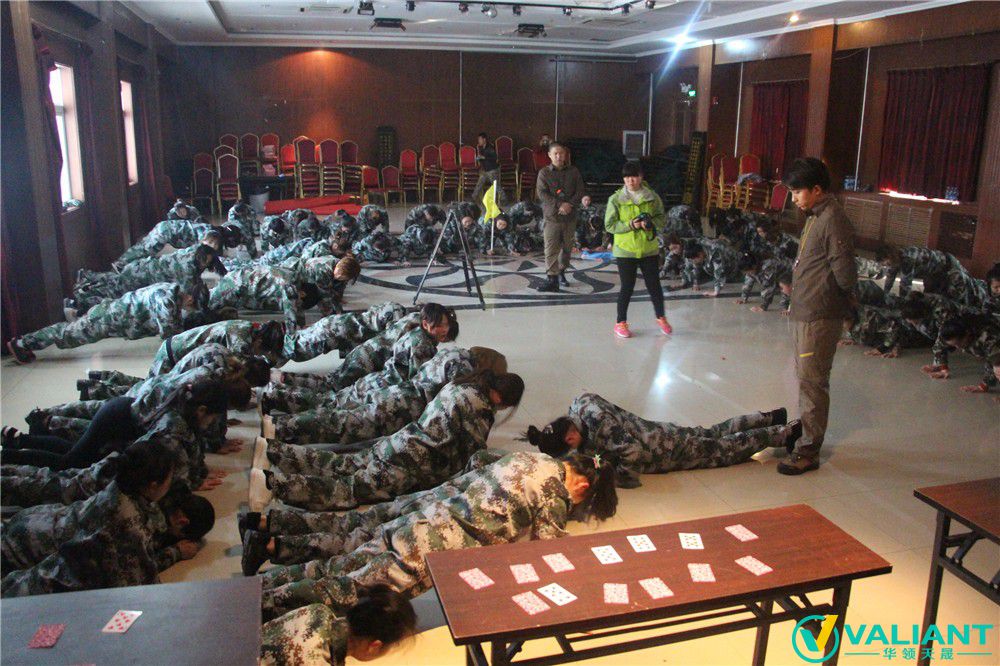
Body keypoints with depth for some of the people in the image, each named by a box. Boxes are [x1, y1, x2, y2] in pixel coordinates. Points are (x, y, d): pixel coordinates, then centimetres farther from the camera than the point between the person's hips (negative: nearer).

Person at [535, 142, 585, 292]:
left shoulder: (573, 171, 7)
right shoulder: (544, 173, 1)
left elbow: (580, 191, 3)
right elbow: (541, 193, -8)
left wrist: (570, 204, -14)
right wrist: (559, 205, -17)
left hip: (570, 216, 3)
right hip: (551, 217, -2)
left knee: (567, 247, 12)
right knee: (551, 250, -9)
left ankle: (561, 272, 31)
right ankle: (552, 279, -9)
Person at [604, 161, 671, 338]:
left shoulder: (652, 197, 0)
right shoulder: (615, 199, -6)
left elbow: (662, 218, 5)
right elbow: (609, 225, -7)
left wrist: (651, 223, -16)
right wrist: (630, 225, -20)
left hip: (649, 249, 2)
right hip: (625, 250, -2)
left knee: (654, 285, 9)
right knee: (627, 287, 3)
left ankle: (661, 317, 29)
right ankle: (621, 323, 18)